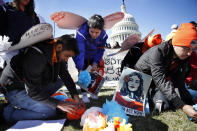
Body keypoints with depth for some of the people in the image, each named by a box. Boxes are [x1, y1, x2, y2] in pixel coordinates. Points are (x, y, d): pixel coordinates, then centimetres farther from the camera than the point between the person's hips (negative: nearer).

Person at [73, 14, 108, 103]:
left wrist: (95, 62, -19)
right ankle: (84, 94, 4)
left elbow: (101, 50, -10)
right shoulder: (81, 33, -38)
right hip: (82, 57, -3)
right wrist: (80, 69, -47)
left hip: (94, 57, 4)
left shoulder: (103, 35, -25)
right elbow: (79, 52, -42)